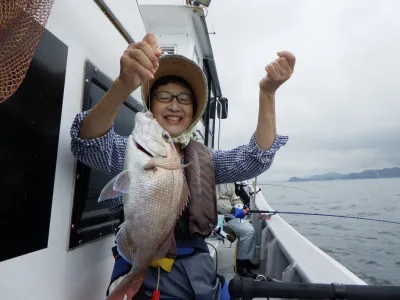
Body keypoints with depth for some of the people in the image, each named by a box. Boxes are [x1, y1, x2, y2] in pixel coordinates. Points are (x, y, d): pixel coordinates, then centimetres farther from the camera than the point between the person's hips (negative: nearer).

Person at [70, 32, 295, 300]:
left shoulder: (205, 159, 4)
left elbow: (255, 158, -10)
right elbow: (89, 142, -26)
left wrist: (267, 93, -25)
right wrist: (124, 85, -45)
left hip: (201, 273, 4)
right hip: (144, 275, -3)